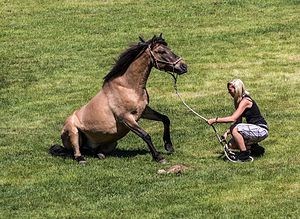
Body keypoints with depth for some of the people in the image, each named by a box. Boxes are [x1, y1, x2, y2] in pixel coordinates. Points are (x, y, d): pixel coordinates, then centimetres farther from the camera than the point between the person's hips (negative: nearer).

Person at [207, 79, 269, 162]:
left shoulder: (245, 101, -18)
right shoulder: (239, 101, 12)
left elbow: (233, 118, -27)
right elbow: (238, 121, 10)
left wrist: (215, 120, -23)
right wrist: (227, 132, -3)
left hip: (261, 130, -10)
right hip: (254, 129, 10)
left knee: (234, 129, -28)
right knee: (231, 145, 2)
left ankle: (244, 155, -18)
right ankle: (254, 148, 14)